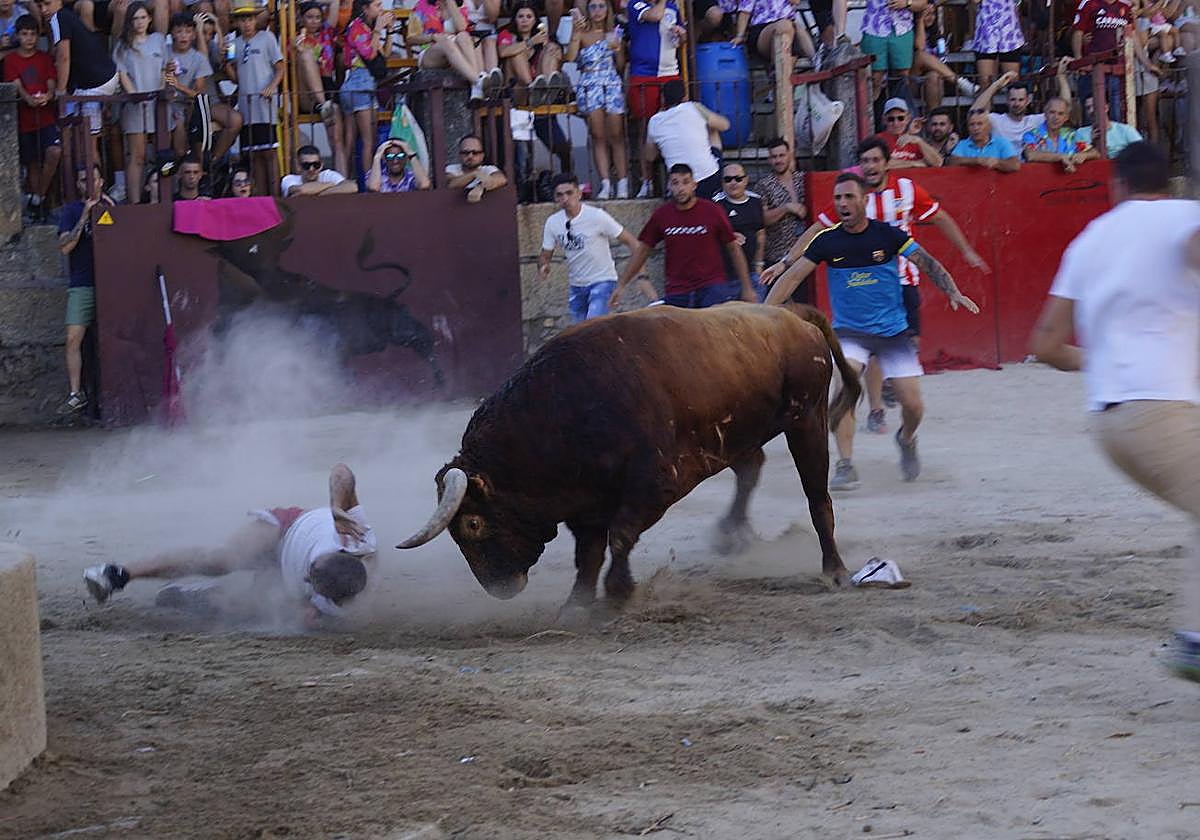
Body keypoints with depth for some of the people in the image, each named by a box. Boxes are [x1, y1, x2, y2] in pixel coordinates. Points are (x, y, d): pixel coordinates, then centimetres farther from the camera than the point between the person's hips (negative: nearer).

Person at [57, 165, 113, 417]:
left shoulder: (110, 206, 12)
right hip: (82, 285, -1)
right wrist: (84, 217, -12)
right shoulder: (72, 211, 9)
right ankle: (76, 394, -5)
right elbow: (65, 246, -4)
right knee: (74, 338, -9)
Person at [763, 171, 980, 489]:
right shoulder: (827, 240, -5)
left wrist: (953, 293, -21)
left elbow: (928, 264, -6)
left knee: (913, 406, -3)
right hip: (849, 332, 0)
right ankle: (845, 466, -21)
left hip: (894, 331, 0)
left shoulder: (888, 234, -7)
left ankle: (906, 439, 34)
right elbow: (793, 276, -4)